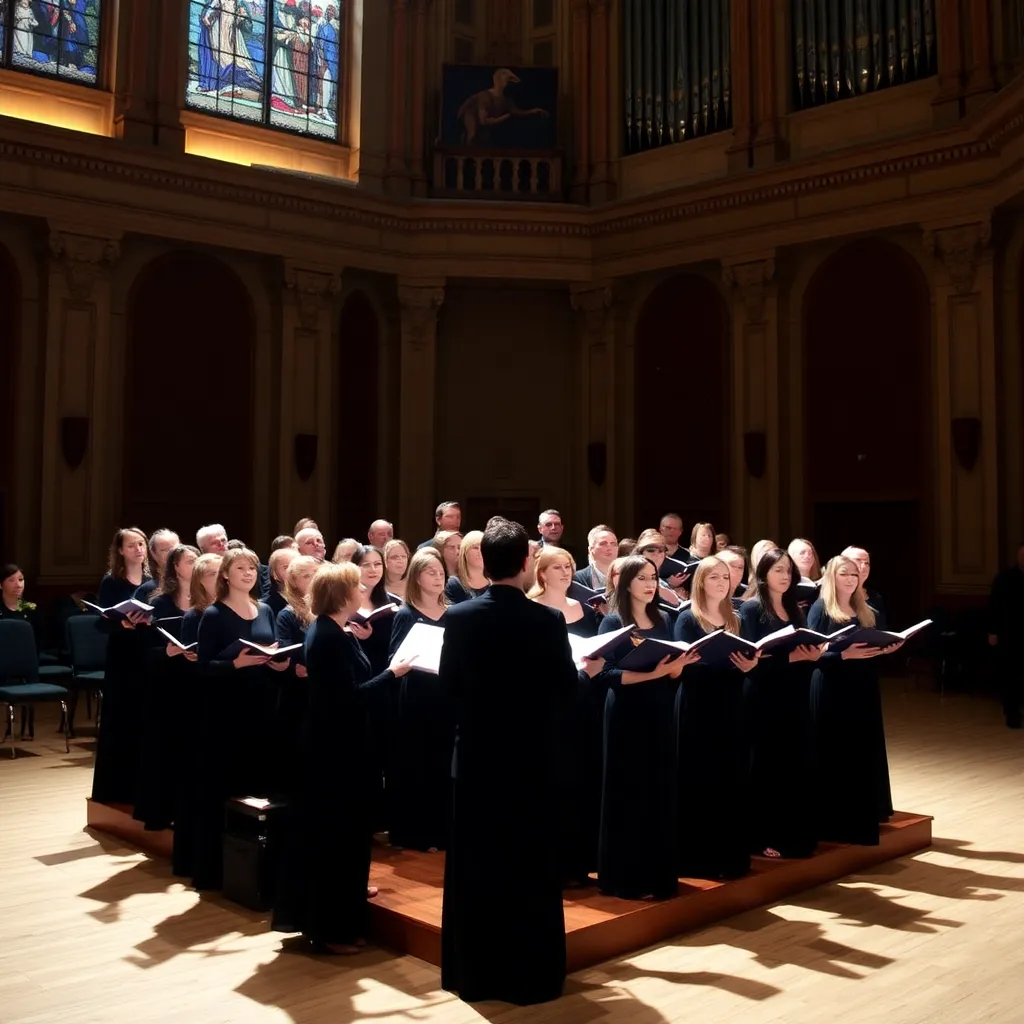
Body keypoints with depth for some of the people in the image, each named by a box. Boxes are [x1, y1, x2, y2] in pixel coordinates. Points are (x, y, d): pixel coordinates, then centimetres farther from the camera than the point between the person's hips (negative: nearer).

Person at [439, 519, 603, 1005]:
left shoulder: (458, 618, -8)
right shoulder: (548, 620, -14)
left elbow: (448, 685, 2)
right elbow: (566, 689, -6)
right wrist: (589, 671, 14)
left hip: (475, 757, 2)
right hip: (532, 759, -2)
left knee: (475, 868, 13)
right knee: (532, 871, 9)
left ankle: (476, 975, 23)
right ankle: (532, 976, 17)